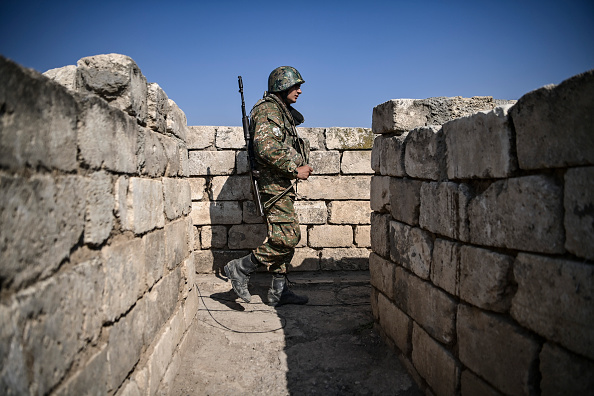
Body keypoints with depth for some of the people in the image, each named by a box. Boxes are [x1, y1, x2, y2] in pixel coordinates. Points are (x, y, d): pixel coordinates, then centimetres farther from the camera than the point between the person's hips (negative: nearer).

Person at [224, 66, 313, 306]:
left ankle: (279, 291, 17)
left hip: (282, 183, 11)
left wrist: (300, 165, 17)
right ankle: (240, 268, -3)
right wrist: (295, 169, -19)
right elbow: (266, 148, -24)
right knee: (287, 237, -14)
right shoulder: (268, 109, -10)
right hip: (274, 183, -11)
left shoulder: (282, 111, 23)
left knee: (287, 237, 10)